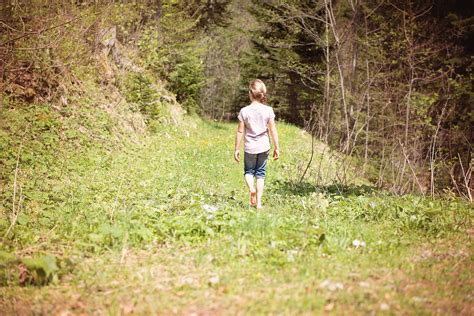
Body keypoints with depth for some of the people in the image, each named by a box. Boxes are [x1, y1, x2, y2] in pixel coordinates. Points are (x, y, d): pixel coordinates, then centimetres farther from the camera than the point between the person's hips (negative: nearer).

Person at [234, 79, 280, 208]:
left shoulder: (244, 111, -9)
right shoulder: (268, 110, -7)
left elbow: (240, 131, -6)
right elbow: (273, 131, -4)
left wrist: (237, 149, 3)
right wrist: (277, 148, 5)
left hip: (249, 148, -1)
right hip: (264, 147, 1)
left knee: (248, 171, 17)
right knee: (260, 174, 10)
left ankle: (251, 187, -13)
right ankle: (258, 202, 9)